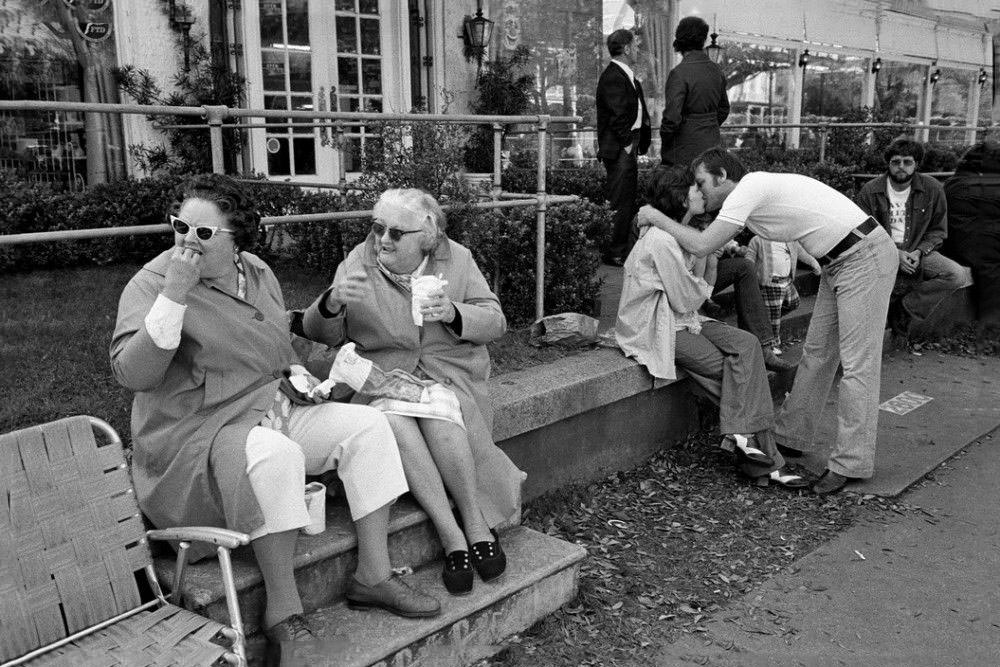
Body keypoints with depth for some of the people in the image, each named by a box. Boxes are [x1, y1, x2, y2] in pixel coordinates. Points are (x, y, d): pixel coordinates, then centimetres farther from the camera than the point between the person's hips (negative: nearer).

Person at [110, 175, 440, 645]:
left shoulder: (259, 274, 8)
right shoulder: (150, 285, -11)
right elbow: (132, 374, -25)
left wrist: (296, 376, 6)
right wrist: (174, 295, -29)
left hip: (272, 412, 7)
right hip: (198, 438, -7)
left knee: (367, 425, -9)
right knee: (274, 455, -37)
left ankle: (373, 575, -6)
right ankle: (282, 608, -23)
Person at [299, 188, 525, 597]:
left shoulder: (457, 259, 2)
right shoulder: (357, 264, 1)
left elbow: (495, 321, 3)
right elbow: (319, 333, 0)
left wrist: (453, 314, -18)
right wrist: (333, 301, -23)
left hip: (448, 374, 0)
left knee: (439, 418, -33)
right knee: (395, 423, -33)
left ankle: (476, 523, -15)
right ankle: (452, 536, -24)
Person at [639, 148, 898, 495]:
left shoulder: (749, 188, -16)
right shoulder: (755, 191, 12)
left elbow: (701, 246, -19)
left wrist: (656, 218, -7)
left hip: (866, 257, -10)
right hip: (839, 261, 10)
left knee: (857, 362, -7)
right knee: (816, 352, 14)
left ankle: (850, 463, -1)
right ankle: (792, 436, 25)